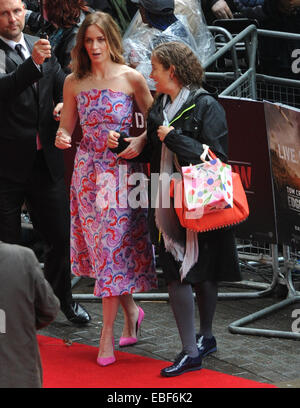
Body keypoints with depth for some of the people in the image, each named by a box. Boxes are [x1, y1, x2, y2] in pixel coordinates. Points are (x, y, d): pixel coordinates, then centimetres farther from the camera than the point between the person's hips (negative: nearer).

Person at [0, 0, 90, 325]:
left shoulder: (40, 47, 10)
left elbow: (63, 85, 18)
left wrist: (64, 103, -3)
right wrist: (33, 63, -36)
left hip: (45, 161, 5)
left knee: (61, 236, 12)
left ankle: (61, 297, 34)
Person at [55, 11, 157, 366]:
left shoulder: (131, 78, -5)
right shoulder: (74, 82, 4)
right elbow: (66, 127, 10)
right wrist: (61, 138, -12)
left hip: (122, 172, -3)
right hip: (88, 173, 4)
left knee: (114, 247, -4)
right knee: (100, 247, 8)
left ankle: (107, 332, 2)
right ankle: (131, 311, 30)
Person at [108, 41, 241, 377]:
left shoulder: (206, 106, -12)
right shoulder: (160, 106, 9)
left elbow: (216, 157, -18)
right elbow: (151, 151, 16)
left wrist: (173, 137, -17)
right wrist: (121, 145, 0)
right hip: (167, 202, 6)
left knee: (202, 272, 5)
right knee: (176, 273, 4)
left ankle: (204, 337, 19)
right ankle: (192, 349, 13)